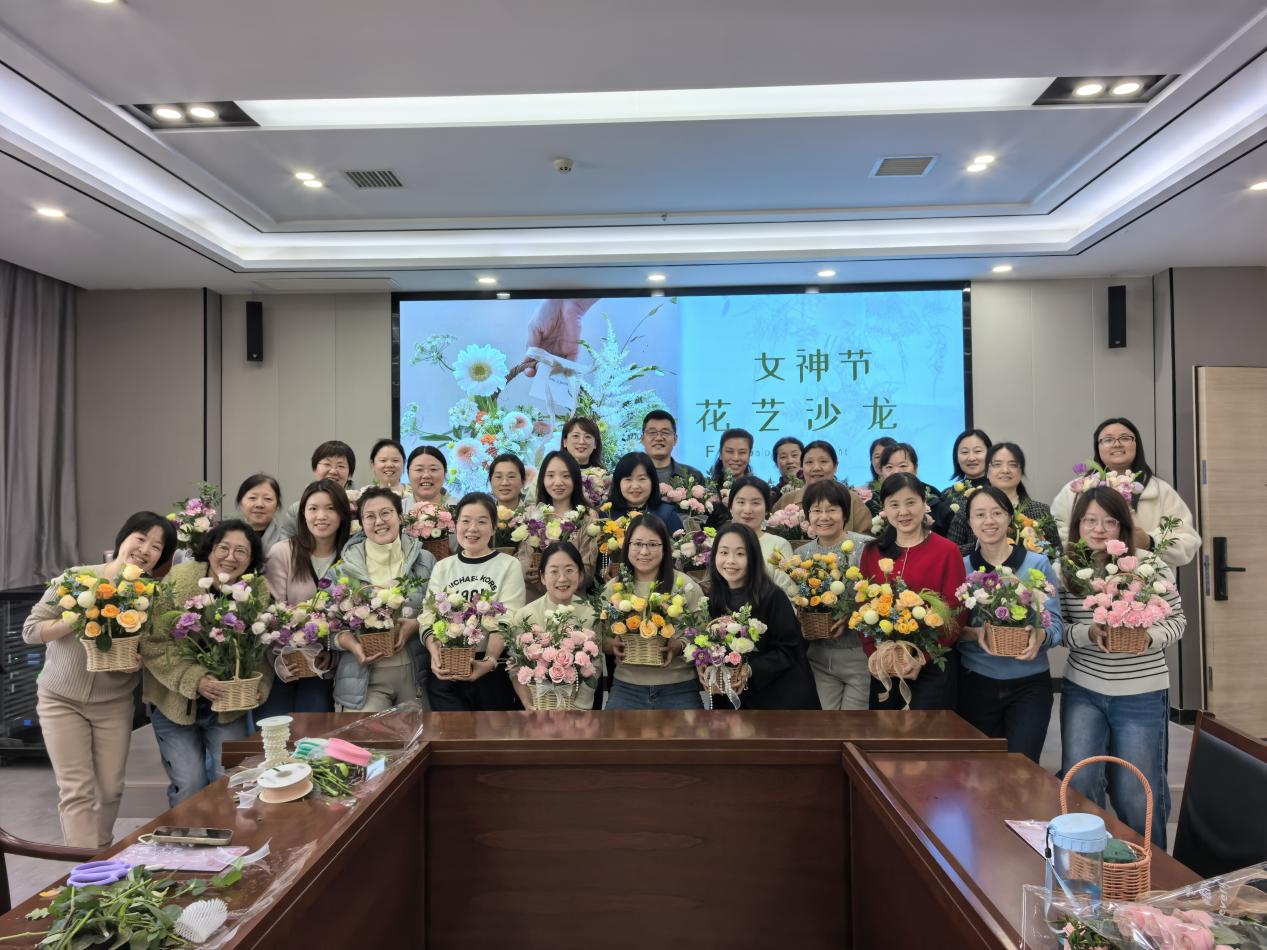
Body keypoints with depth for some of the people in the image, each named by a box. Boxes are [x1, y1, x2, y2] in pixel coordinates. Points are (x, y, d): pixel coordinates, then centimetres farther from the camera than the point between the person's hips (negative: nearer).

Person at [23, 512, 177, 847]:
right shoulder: (77, 578, -12)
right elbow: (31, 630, -9)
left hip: (114, 703, 2)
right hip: (61, 699, -2)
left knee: (110, 789, 10)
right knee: (76, 791, -3)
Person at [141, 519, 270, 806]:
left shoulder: (260, 590, -9)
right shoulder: (176, 581, -15)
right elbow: (153, 644, -16)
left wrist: (259, 686, -20)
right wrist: (195, 679, -24)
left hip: (229, 706, 2)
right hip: (175, 701, -1)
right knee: (189, 784, 0)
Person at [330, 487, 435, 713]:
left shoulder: (424, 560, 5)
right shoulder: (347, 565, 3)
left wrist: (416, 624, -11)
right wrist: (351, 643, -15)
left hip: (416, 672, 1)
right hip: (364, 675, -1)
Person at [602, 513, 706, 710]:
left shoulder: (686, 586, -2)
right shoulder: (612, 588, 5)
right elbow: (600, 637, 11)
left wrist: (680, 646, -19)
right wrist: (613, 646, -11)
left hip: (679, 689, -1)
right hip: (626, 687, 2)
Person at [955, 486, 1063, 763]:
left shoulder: (1037, 564, -3)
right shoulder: (961, 568, 1)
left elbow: (1055, 623, -5)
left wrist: (1040, 636, -26)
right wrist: (976, 633, -20)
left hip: (1030, 683, -1)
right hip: (976, 683, 2)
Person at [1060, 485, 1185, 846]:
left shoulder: (1150, 565, -9)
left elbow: (1177, 620, 0)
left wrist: (1151, 638, -20)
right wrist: (1088, 632, -20)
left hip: (1141, 695, -1)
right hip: (1082, 690, 1)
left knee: (1136, 795, 8)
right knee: (1077, 783, -1)